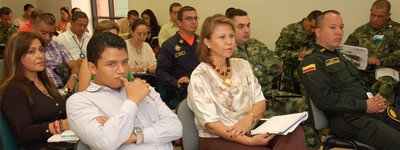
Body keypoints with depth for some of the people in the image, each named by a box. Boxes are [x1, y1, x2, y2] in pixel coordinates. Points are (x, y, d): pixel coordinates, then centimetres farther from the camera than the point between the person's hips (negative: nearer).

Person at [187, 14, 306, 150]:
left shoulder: (242, 65, 7)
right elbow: (211, 124, -16)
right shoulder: (199, 76, -10)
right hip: (218, 138, -5)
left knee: (294, 131, -20)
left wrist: (248, 119, -18)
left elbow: (260, 101, 5)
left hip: (251, 129, 6)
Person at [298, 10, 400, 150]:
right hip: (347, 119, -9)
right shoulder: (312, 62, -6)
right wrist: (365, 105, -13)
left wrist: (375, 99, 4)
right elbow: (325, 100, -17)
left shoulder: (341, 56, 23)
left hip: (372, 110, 9)